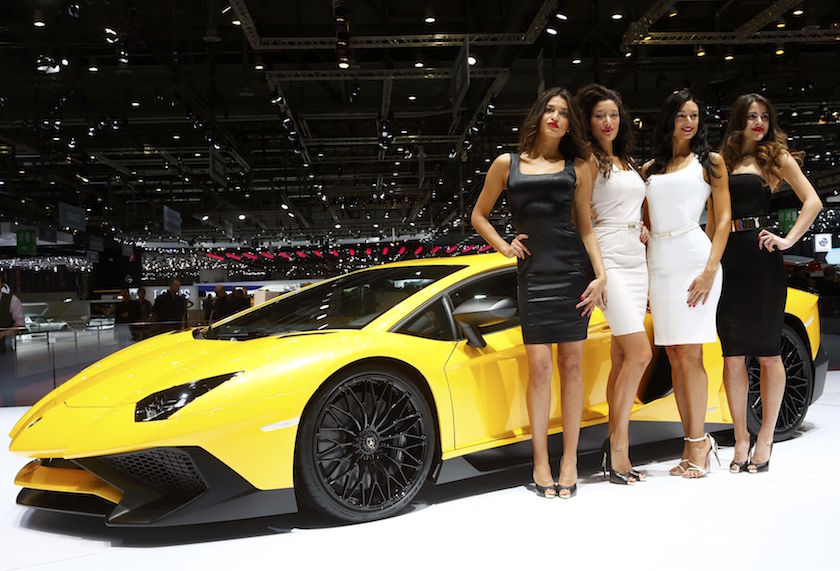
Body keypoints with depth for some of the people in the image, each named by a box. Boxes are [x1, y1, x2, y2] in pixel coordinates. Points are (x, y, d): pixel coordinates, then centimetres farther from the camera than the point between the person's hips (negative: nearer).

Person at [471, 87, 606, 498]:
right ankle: (540, 462, 6)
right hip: (533, 273, -1)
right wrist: (503, 247, 4)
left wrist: (600, 275, 0)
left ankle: (569, 460, 10)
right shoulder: (507, 164, 10)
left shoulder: (577, 168, 11)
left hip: (574, 269, 1)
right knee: (539, 366, -5)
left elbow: (585, 227, 9)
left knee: (571, 364, 2)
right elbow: (479, 215, 18)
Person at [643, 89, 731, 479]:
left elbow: (722, 220, 1)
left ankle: (697, 444, 1)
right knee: (675, 359, 3)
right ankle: (694, 443, 10)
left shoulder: (710, 162, 8)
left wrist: (710, 270, -12)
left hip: (693, 256, -4)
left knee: (689, 356, -7)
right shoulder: (650, 169, 17)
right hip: (658, 263, 4)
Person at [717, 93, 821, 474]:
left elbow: (812, 201, -1)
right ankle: (741, 440, 13)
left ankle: (765, 439, 13)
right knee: (732, 354, 3)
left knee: (767, 352, 3)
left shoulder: (776, 156, 6)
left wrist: (788, 239, -12)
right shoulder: (723, 160, 15)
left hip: (761, 260, -3)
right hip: (726, 259, 3)